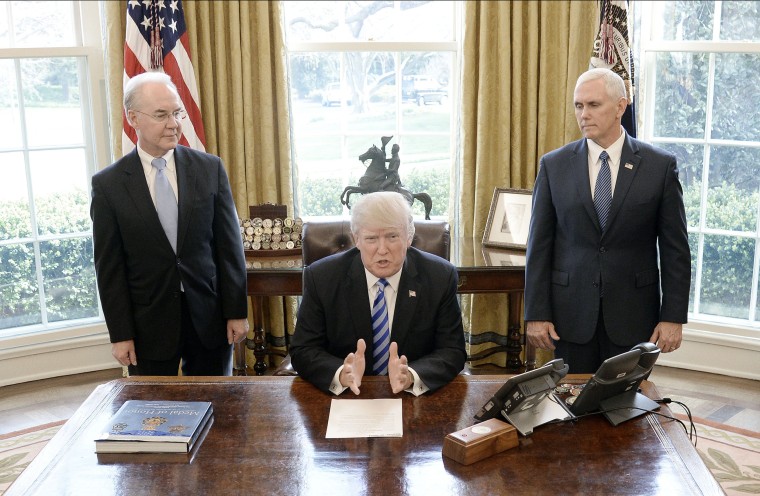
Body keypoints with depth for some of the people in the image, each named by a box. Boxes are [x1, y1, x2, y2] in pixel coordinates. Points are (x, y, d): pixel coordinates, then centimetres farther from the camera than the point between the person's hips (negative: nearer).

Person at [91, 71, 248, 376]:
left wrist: (237, 312, -1)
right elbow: (109, 267, -2)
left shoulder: (210, 169, 0)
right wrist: (120, 334, -4)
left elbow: (229, 245, 1)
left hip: (209, 317, 1)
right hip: (148, 324, -1)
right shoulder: (108, 184, -3)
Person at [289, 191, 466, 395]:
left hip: (415, 395, 0)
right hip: (343, 397, 0)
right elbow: (303, 351, -5)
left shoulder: (441, 277, -6)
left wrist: (411, 376, -24)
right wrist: (341, 374, -25)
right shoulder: (321, 277, -7)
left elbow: (453, 352, -5)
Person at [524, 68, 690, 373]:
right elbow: (539, 245, 1)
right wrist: (536, 314, -3)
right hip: (570, 312, 1)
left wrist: (673, 316, -3)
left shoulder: (660, 166, -1)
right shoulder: (554, 165, 1)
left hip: (634, 314, 0)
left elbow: (675, 248, 0)